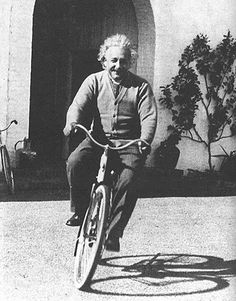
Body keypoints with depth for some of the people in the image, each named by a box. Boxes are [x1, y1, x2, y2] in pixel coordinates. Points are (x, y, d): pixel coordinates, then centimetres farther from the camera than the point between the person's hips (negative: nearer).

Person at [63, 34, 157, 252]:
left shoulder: (141, 87, 3)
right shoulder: (94, 81, 7)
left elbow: (149, 117, -7)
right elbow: (79, 105, -6)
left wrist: (145, 139, -27)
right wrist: (72, 122, -29)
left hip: (129, 144, -1)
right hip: (98, 139, 2)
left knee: (127, 181, -26)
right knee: (75, 162, -27)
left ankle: (114, 233, -12)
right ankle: (80, 211, -4)